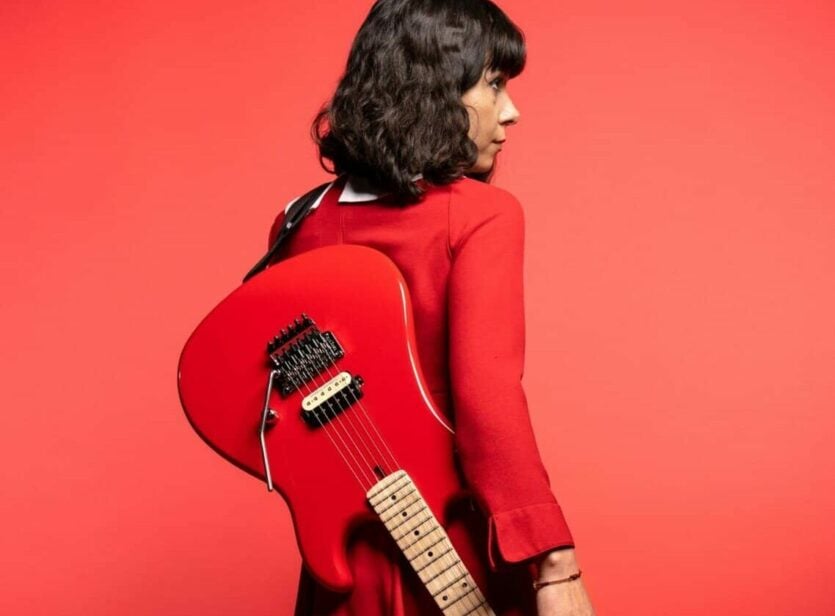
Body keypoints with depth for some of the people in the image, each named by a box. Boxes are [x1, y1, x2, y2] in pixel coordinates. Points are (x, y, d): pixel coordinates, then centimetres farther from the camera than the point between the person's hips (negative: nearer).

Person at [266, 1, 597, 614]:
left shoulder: (300, 223, 2)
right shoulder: (481, 214, -15)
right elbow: (488, 399, -25)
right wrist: (554, 565, -24)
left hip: (345, 545, 5)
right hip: (457, 549, -5)